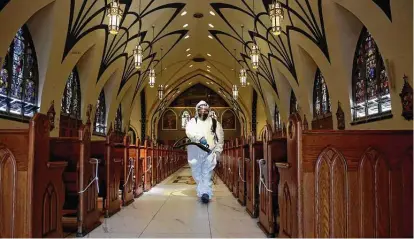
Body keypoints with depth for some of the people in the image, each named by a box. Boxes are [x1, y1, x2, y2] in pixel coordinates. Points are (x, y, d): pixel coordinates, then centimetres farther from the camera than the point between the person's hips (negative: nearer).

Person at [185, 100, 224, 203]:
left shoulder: (214, 122, 11)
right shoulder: (192, 121, 8)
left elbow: (220, 138, 14)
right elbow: (189, 131, -15)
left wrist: (218, 151, 4)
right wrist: (199, 138, -33)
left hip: (209, 152, -1)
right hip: (195, 152, 1)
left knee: (207, 174, -10)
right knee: (197, 174, 7)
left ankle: (205, 193, -16)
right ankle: (203, 192, 22)